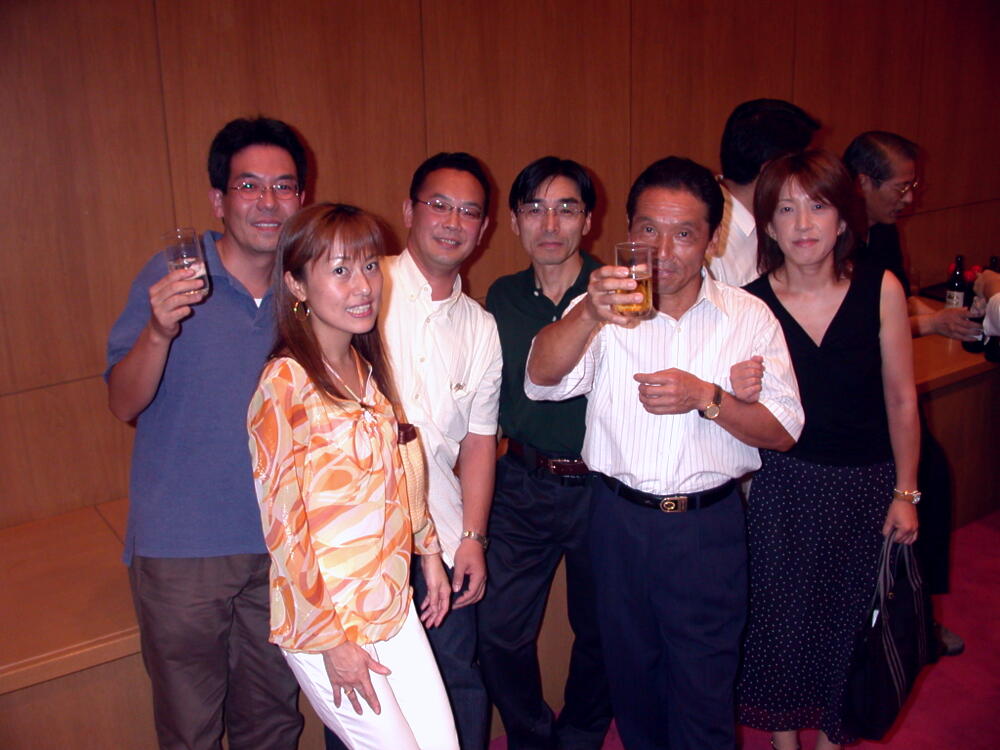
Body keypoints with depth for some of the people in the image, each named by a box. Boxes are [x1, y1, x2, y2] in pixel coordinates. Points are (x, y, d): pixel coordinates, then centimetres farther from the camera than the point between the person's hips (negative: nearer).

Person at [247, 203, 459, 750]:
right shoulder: (285, 384, -19)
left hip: (392, 600, 7)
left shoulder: (367, 370, 4)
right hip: (323, 618, -7)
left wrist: (428, 551, 14)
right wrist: (331, 641, -14)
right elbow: (283, 524, -17)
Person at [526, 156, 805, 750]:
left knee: (703, 695, 9)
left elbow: (784, 430, -3)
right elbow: (541, 379, -20)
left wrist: (706, 398, -20)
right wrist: (590, 314, -38)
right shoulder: (605, 310, -3)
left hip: (709, 527, -1)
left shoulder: (749, 317, -1)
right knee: (631, 679, 19)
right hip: (620, 519, 1)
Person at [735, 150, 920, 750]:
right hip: (782, 487, -1)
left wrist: (905, 493, -1)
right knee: (780, 619, 10)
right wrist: (739, 396, -26)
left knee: (848, 624, 14)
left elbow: (902, 399, -2)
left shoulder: (880, 289, -9)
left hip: (865, 486, 1)